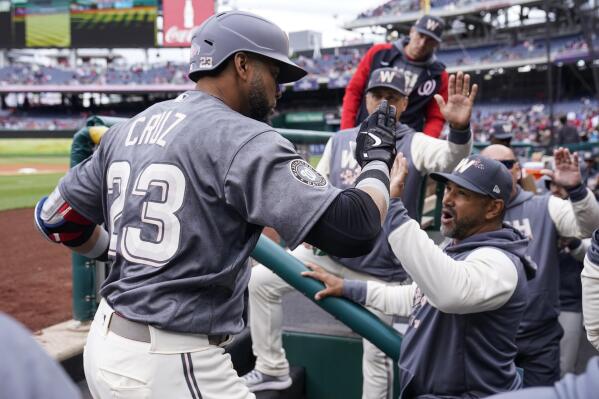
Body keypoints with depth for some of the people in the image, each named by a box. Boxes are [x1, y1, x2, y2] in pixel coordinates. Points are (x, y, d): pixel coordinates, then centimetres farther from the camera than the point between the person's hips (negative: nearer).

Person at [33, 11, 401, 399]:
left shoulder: (127, 130, 7)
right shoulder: (243, 139, -15)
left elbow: (56, 218, 16)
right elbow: (352, 230, -22)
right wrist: (379, 159, -4)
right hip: (173, 364, -8)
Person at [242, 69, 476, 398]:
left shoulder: (414, 145, -9)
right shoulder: (340, 140, 2)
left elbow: (451, 157, -30)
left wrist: (459, 129, -53)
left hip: (381, 272, -4)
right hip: (329, 252, 4)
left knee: (377, 352, 3)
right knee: (260, 281, -1)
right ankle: (273, 369, 13)